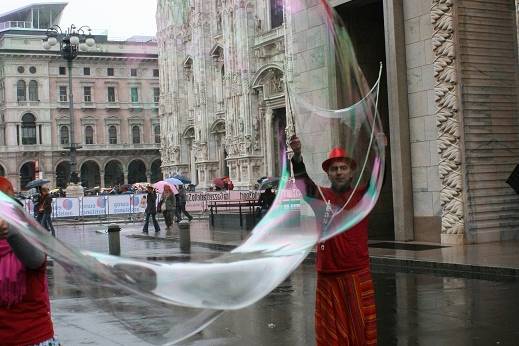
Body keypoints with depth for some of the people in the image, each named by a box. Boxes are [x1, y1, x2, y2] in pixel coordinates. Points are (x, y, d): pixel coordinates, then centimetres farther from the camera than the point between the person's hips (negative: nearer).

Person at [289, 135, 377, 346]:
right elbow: (304, 182, -13)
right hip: (328, 276, 0)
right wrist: (297, 156, -31)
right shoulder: (321, 196, 2)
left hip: (358, 275, 0)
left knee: (362, 329, 6)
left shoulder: (362, 196, 2)